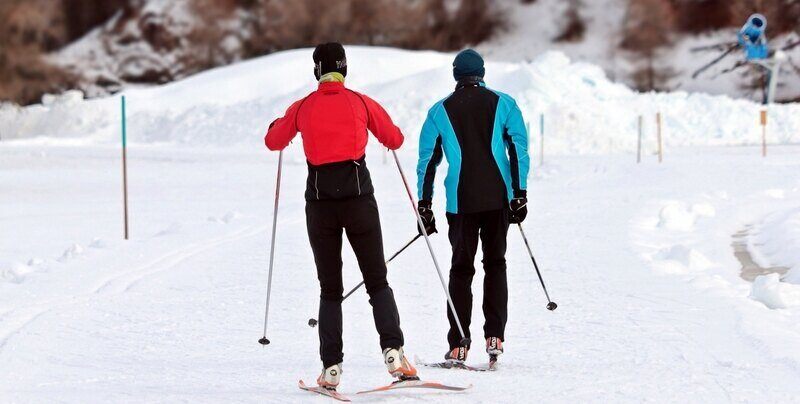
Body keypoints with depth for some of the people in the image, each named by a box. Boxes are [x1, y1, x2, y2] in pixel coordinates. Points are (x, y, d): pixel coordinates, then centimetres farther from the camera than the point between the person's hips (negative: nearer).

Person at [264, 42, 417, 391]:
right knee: (377, 281, 5)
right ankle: (393, 351, -14)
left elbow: (273, 142, 18)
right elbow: (395, 140, 12)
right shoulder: (361, 103, 1)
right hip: (358, 197, -1)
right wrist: (376, 126, 33)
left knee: (330, 289, 9)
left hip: (319, 201, 1)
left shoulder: (303, 108, 3)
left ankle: (331, 367, 1)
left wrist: (277, 125, 41)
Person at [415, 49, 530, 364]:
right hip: (498, 198, 0)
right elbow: (519, 149, -3)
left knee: (461, 269, 6)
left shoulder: (440, 111, 7)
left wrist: (425, 207, 9)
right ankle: (494, 338, 0)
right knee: (495, 264, 12)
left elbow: (427, 161, 5)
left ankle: (458, 346, -1)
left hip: (461, 202, 0)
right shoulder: (503, 104, 6)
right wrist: (520, 194, -3)